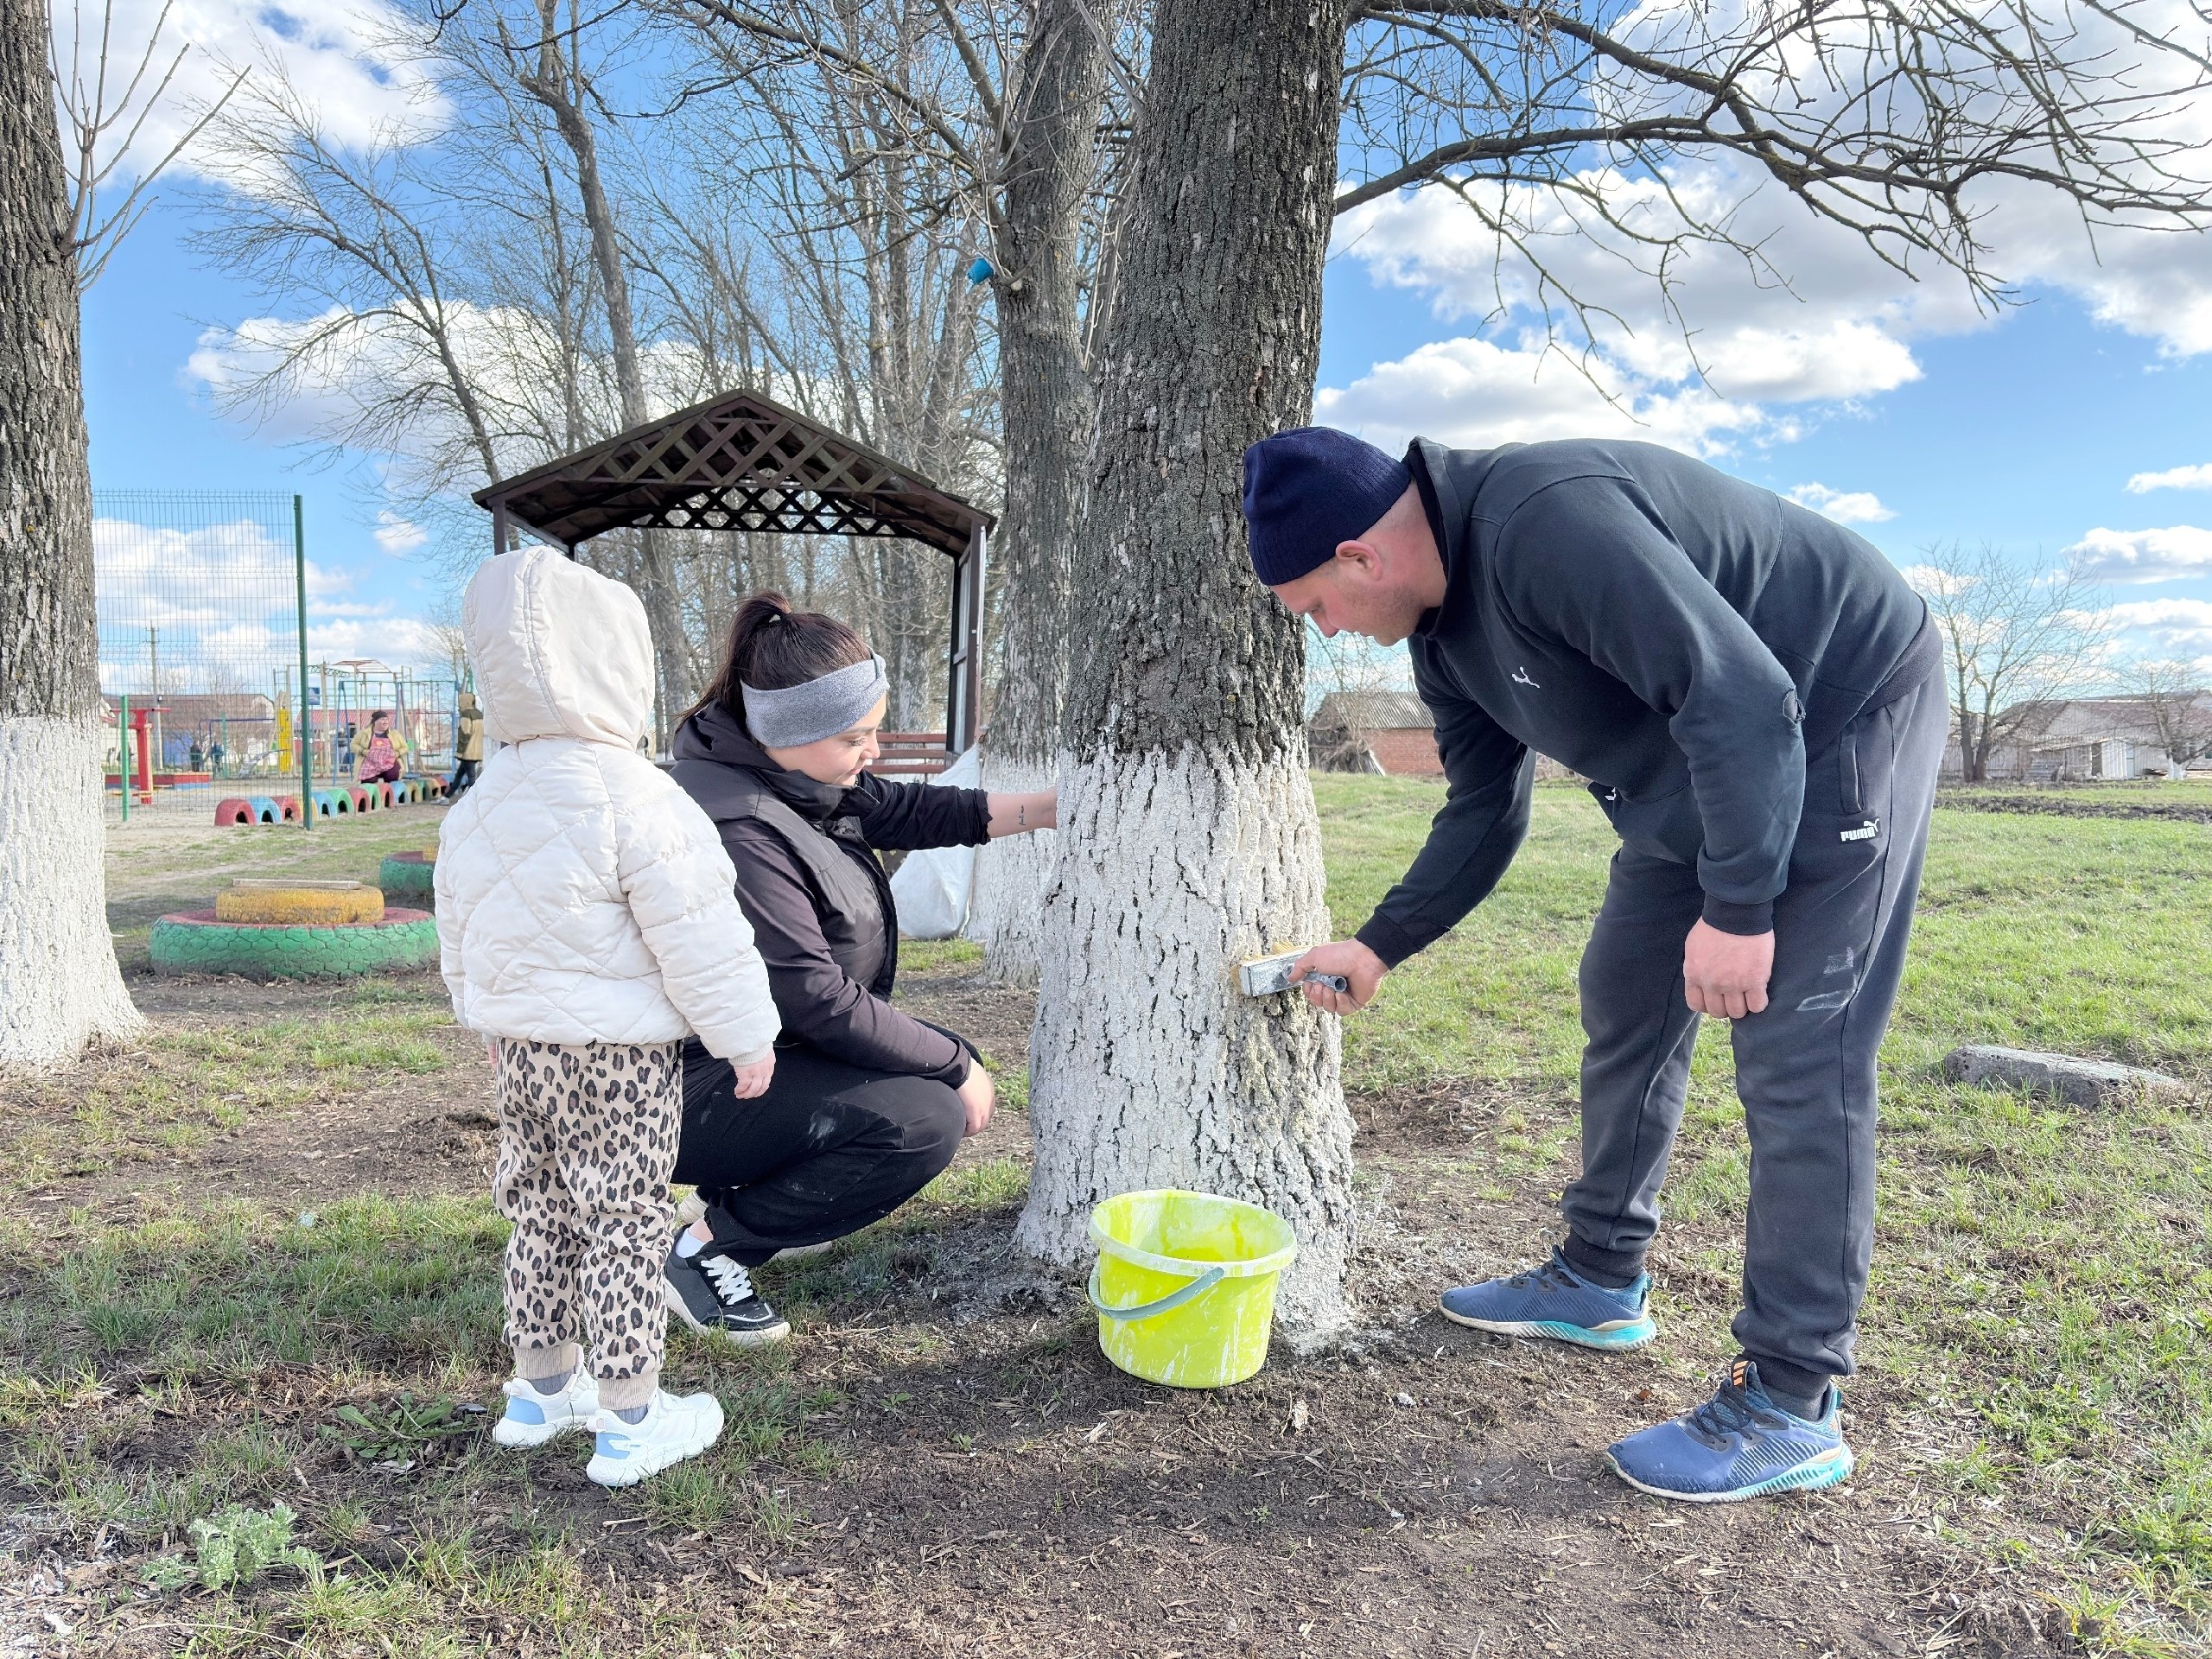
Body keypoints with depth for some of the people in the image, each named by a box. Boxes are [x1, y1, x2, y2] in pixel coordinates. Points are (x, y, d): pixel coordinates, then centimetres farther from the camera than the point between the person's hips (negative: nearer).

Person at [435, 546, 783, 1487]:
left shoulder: (479, 805, 8)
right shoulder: (631, 797, -19)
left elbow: (456, 927, 18)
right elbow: (699, 938, -18)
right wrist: (746, 1035, -8)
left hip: (520, 1047, 8)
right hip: (619, 1054, -8)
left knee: (540, 1213, 19)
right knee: (624, 1225, 1)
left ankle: (541, 1390, 33)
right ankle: (629, 1423, 11)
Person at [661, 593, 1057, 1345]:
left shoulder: (795, 778, -1)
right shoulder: (737, 831, -29)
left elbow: (906, 810, 10)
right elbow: (823, 1004, -27)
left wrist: (1055, 806, 3)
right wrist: (956, 1066, -15)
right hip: (699, 1092, -10)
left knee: (952, 1061, 11)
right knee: (925, 1118, -23)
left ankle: (748, 1193, 17)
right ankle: (708, 1248, -7)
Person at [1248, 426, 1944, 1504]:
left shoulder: (1547, 525, -31)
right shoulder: (1442, 629, 0)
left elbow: (1743, 697, -32)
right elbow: (1485, 811, 9)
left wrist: (1736, 908, -29)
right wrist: (1377, 948, 6)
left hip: (1844, 715, -10)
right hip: (1698, 771, 10)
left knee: (1795, 1053, -11)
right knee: (1625, 1000, 12)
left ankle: (1790, 1407, -2)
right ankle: (1600, 1281, 27)